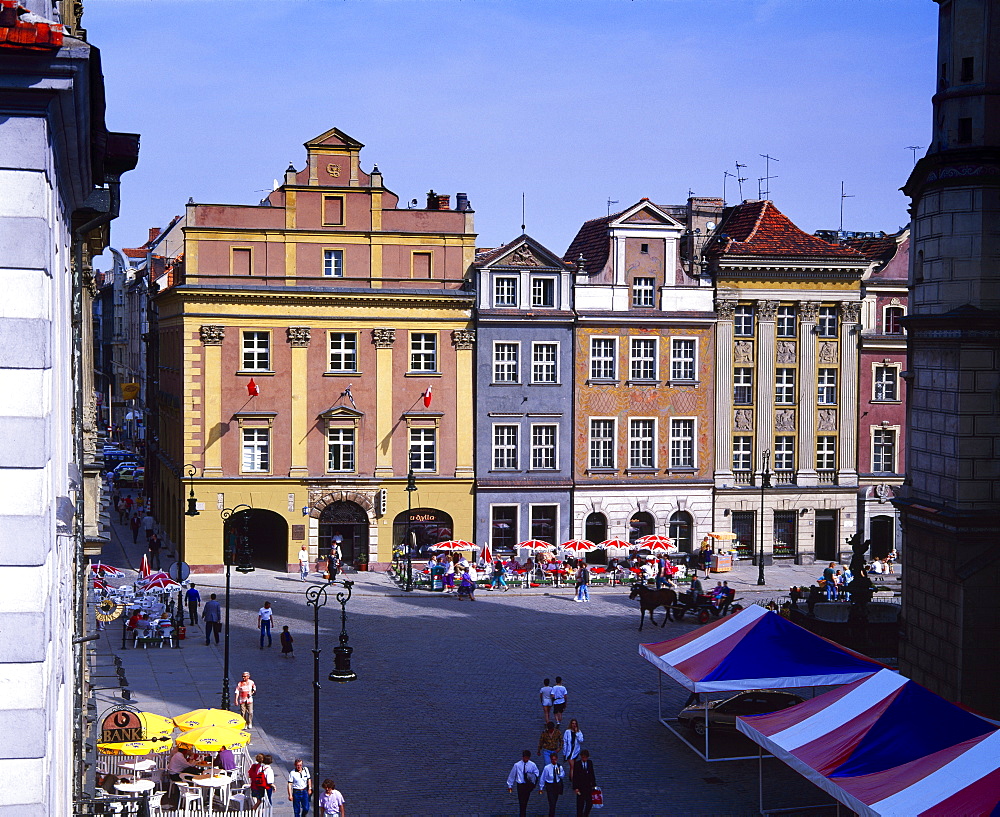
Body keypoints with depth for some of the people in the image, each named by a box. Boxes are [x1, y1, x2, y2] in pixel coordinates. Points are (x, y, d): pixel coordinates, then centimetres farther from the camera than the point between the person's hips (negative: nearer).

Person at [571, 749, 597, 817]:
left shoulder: (590, 762, 4)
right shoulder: (577, 764, -8)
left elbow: (592, 774, 11)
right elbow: (574, 777, -7)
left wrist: (594, 785, 8)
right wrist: (575, 788, -12)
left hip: (588, 786, 3)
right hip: (580, 787, -3)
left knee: (590, 803, 2)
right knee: (580, 803, 1)